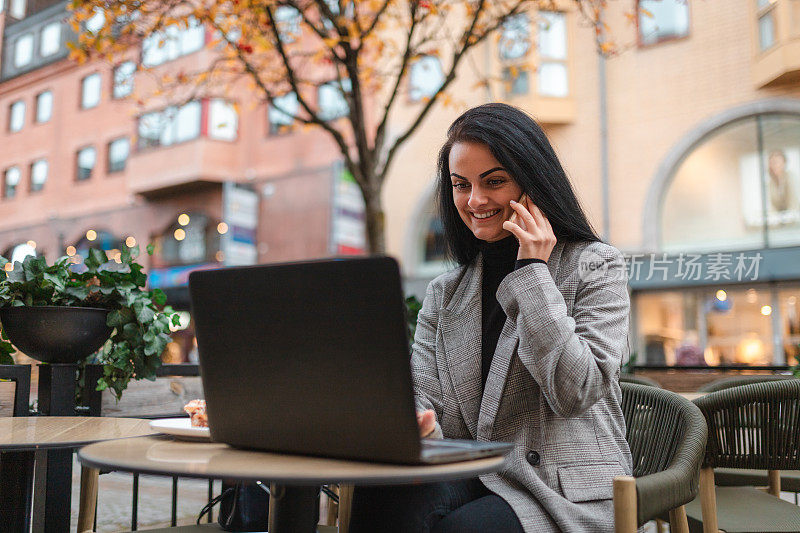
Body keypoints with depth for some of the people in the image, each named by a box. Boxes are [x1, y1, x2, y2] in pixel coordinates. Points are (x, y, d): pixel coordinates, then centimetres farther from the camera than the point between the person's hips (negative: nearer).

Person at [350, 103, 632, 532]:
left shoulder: (595, 267, 2)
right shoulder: (444, 294, 13)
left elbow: (576, 392, -11)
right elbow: (428, 403, 3)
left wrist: (532, 272, -10)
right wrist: (418, 427, -22)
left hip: (567, 491, -2)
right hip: (475, 480, 3)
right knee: (384, 496, -30)